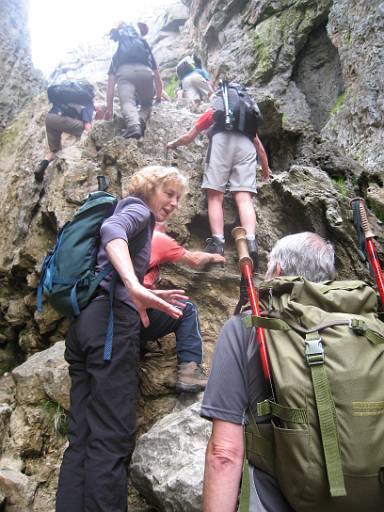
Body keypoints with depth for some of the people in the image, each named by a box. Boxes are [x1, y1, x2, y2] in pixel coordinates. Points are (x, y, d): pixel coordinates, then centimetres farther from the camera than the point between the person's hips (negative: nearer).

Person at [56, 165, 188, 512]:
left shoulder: (137, 219, 31)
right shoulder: (138, 209, 6)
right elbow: (111, 229, -18)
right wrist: (134, 286, -33)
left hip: (81, 320, 9)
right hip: (111, 318, -9)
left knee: (82, 438, 6)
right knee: (112, 437, -10)